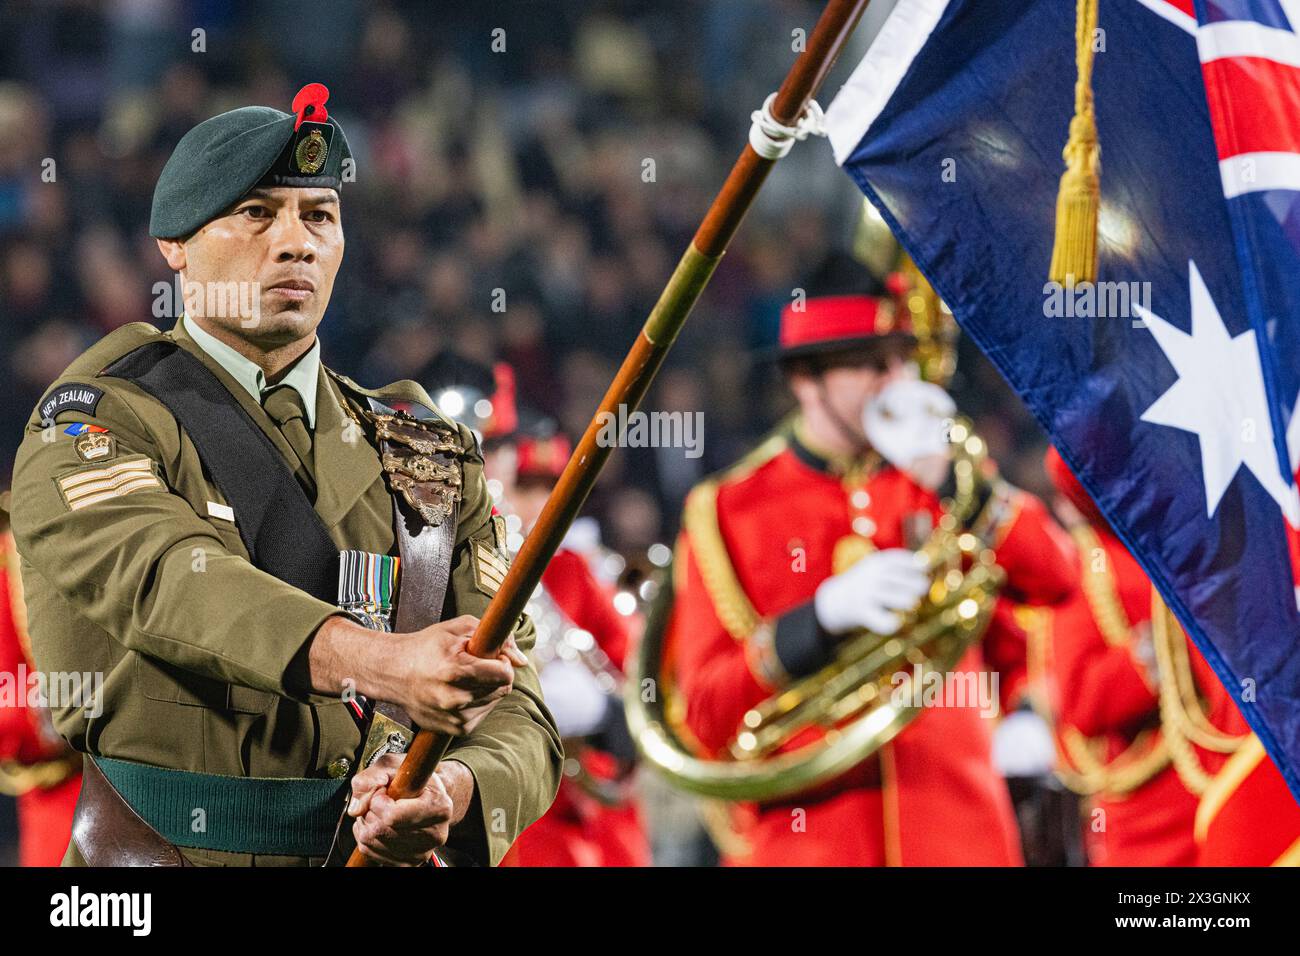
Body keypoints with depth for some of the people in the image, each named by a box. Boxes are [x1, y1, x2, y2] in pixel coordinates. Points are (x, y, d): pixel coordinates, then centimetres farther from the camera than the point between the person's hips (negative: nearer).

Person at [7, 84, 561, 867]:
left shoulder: (428, 458, 14)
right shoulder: (91, 425, 3)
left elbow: (513, 713, 8)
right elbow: (164, 580, -17)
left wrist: (454, 793, -16)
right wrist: (384, 663, -34)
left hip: (378, 857, 3)